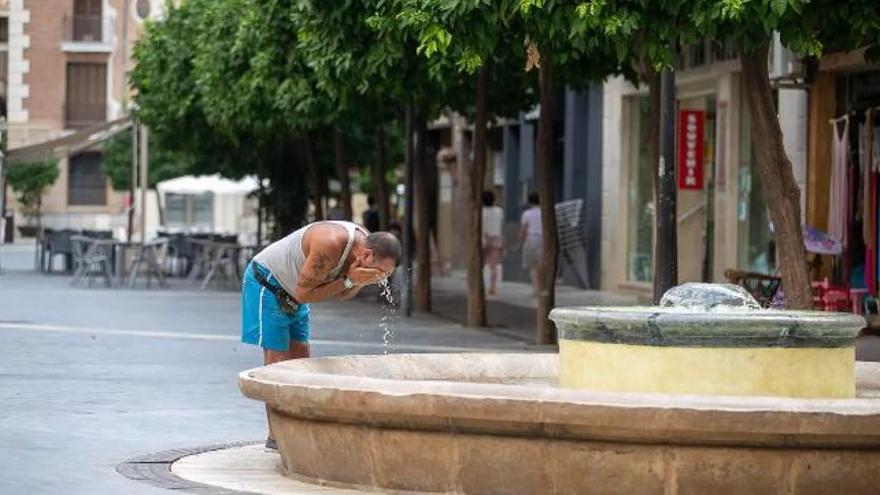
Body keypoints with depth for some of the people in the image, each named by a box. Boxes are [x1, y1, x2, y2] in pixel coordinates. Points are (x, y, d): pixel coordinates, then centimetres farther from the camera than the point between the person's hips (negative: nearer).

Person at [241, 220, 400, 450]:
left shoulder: (363, 242, -8)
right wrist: (349, 279, -30)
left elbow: (339, 294, 0)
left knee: (300, 356, 3)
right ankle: (275, 437, -8)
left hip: (291, 292, 9)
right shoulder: (331, 245, -35)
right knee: (276, 358, -10)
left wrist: (361, 282, -20)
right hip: (267, 283, -9)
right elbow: (304, 294, -27)